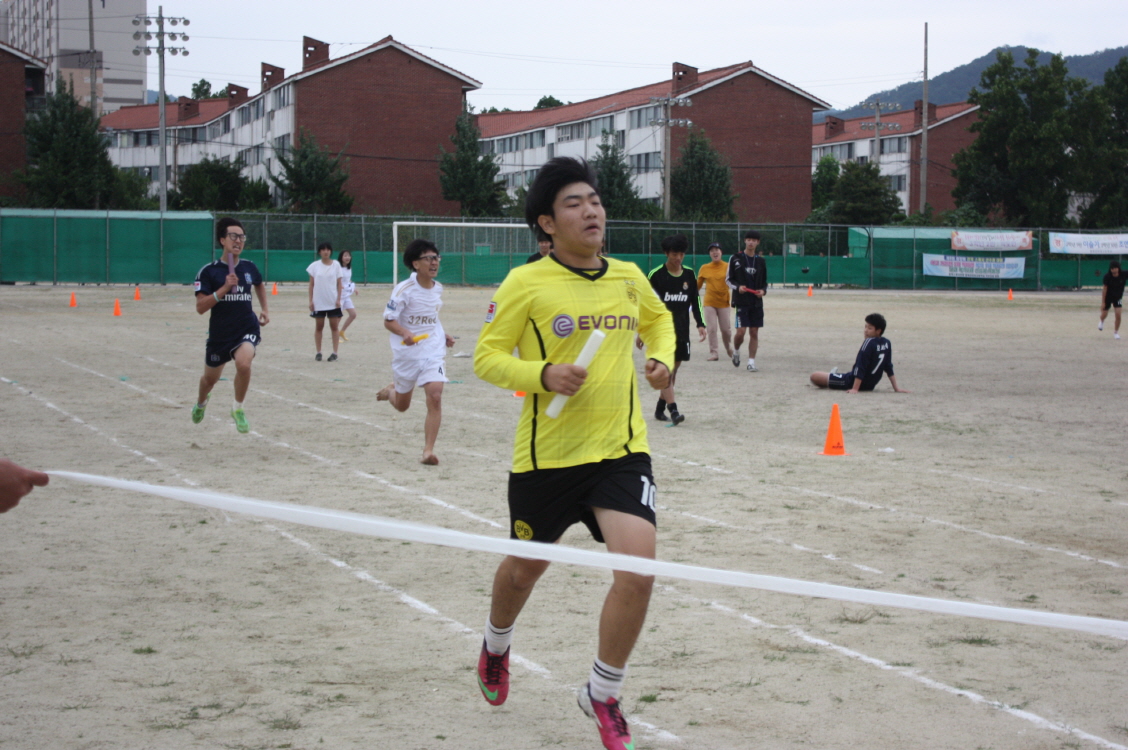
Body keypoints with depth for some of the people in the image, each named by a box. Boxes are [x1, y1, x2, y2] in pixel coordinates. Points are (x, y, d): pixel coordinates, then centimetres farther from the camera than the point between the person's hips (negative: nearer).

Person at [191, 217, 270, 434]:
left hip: (247, 328, 1)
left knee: (243, 363, -30)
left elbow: (260, 285, 26)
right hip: (220, 332, 0)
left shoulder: (249, 267, 1)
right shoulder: (209, 272, -11)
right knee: (210, 378, 18)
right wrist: (224, 289, -25)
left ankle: (238, 409, -6)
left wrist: (264, 309, 15)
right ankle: (201, 402, 55)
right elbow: (200, 307, -17)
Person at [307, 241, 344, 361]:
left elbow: (339, 283, 2)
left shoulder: (336, 265, 1)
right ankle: (318, 353, 13)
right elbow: (311, 284, 4)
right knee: (319, 326, 6)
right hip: (318, 301, 1)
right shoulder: (314, 266, 2)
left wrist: (338, 299, -5)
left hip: (333, 301, -1)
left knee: (334, 326, 0)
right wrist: (310, 301, -1)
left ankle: (334, 353, 4)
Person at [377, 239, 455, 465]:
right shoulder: (404, 289, -15)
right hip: (406, 353, -3)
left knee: (435, 398, -18)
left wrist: (443, 335, 9)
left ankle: (428, 451, -12)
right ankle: (391, 390, 53)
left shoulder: (438, 289, 4)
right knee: (402, 405, 15)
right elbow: (388, 320, -14)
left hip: (433, 351, 3)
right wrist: (406, 333, -32)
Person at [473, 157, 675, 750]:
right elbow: (486, 358, -7)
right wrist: (543, 374, -22)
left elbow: (658, 320, 26)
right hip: (546, 455, -2)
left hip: (621, 450, 2)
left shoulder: (629, 278, 5)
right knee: (526, 568, 18)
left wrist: (661, 358, 6)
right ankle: (496, 646, 53)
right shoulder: (525, 283, -9)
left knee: (637, 568, -16)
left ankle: (602, 695, 7)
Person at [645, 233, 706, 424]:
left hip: (681, 330, 5)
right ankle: (673, 410, -20)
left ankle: (660, 408, 19)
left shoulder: (689, 275, 7)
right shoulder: (656, 275, -7)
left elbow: (695, 301, 15)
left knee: (673, 370, 8)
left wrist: (700, 324, 4)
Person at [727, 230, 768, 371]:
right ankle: (736, 351, 19)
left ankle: (751, 361, 9)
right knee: (741, 331, -11)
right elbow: (728, 280, 4)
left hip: (757, 302, 3)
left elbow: (764, 282, 16)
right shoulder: (736, 259, 1)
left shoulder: (761, 261, 10)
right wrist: (738, 287, -14)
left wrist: (763, 290, -5)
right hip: (741, 301, -3)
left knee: (754, 332, 2)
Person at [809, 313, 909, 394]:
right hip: (870, 385, 9)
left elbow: (860, 368, -24)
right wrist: (896, 387, 11)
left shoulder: (869, 343, -21)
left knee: (814, 376, -9)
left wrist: (855, 389, -24)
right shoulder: (887, 343, 0)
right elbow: (889, 368, 5)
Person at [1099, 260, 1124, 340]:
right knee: (1104, 314, 12)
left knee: (1118, 314, -10)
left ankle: (1116, 332, 10)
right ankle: (1101, 321, 51)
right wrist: (1103, 302, -16)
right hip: (1108, 297, -1)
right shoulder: (1107, 277, -25)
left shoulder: (1123, 275, -22)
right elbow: (1104, 289, -18)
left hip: (1118, 297, 1)